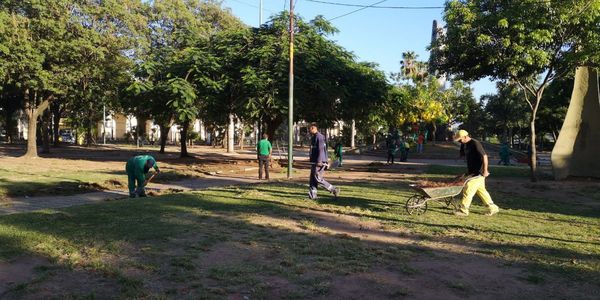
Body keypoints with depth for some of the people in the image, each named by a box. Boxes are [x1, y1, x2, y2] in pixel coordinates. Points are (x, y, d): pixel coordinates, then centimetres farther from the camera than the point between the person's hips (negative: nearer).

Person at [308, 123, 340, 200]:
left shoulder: (319, 137, -15)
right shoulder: (313, 137, 17)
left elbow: (321, 150, -22)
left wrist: (319, 161, -26)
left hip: (319, 162, -10)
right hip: (314, 162, 10)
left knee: (318, 179, -8)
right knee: (312, 179, 9)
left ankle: (334, 190, 0)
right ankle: (312, 196, 12)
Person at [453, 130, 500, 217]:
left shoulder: (475, 143, -17)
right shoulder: (465, 145, 9)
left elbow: (484, 156, -20)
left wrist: (485, 170, -22)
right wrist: (468, 171, 21)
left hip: (478, 173, -9)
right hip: (472, 172, 9)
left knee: (468, 189, -8)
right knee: (481, 190, 14)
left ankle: (463, 210, -2)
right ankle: (493, 208, 24)